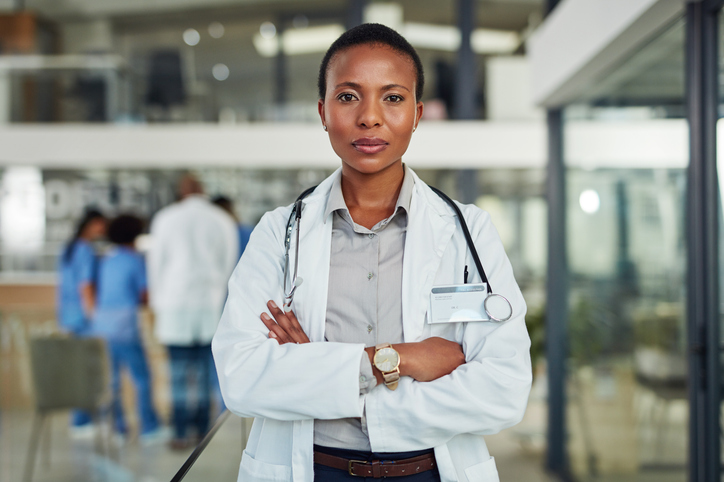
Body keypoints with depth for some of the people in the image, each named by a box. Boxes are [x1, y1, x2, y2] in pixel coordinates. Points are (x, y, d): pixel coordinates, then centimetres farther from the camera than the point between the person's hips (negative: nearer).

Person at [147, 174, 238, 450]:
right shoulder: (223, 221, 4)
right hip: (210, 303, 2)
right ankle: (202, 429, 13)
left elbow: (155, 262, 3)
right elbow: (229, 264, 9)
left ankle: (180, 433, -5)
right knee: (204, 369, 9)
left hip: (175, 303, -2)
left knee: (179, 370, -2)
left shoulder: (165, 218, 0)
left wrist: (157, 301, 11)